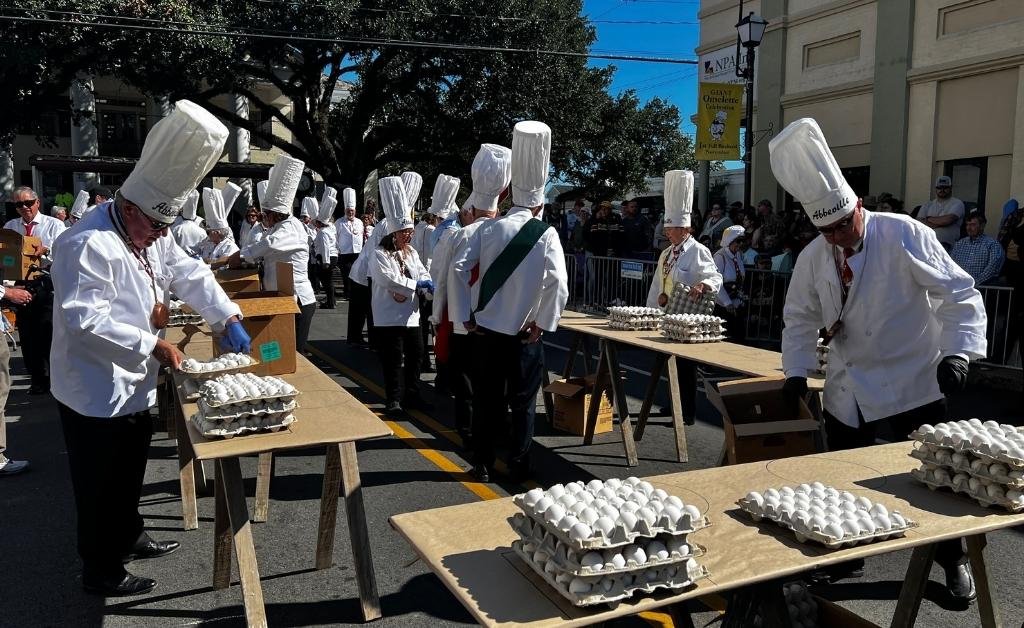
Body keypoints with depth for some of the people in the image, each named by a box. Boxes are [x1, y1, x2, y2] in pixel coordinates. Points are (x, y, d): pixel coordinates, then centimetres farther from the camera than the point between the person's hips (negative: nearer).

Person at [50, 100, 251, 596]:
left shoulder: (150, 235, 5)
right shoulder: (87, 244, -25)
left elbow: (190, 274, 12)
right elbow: (87, 319, -30)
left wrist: (227, 318, 0)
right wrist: (152, 345, -28)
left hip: (133, 385, 9)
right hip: (96, 392, -9)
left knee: (130, 473, 24)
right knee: (101, 486, 5)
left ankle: (130, 537, 44)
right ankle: (101, 571, 22)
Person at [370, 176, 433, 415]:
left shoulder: (411, 252, 11)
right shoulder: (380, 254, -11)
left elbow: (423, 274, 7)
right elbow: (388, 279, -23)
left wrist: (428, 284, -17)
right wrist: (416, 284, -22)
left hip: (411, 313, 7)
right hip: (389, 316, -7)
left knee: (415, 354, 12)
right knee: (393, 359, -1)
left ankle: (411, 395, 25)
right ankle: (393, 399, 10)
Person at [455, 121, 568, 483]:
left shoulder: (489, 229, -1)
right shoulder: (546, 235, -9)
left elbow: (459, 270, -5)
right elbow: (558, 284, -17)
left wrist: (465, 316, 2)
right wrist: (542, 324, -6)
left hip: (486, 329, 3)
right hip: (523, 333, -2)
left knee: (486, 399, 14)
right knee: (522, 402, 12)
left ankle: (482, 464, 21)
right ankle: (518, 466, 18)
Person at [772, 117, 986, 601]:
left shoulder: (905, 236, -16)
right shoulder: (812, 258, -2)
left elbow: (959, 295, -15)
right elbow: (800, 318, 7)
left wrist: (956, 352, -27)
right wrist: (797, 371, -5)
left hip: (913, 383, -4)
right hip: (848, 389, 4)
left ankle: (953, 561, 28)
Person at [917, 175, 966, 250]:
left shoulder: (957, 203, 9)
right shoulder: (927, 205, 21)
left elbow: (949, 219, -9)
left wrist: (928, 219, 4)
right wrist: (939, 223, -5)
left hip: (945, 244, -3)